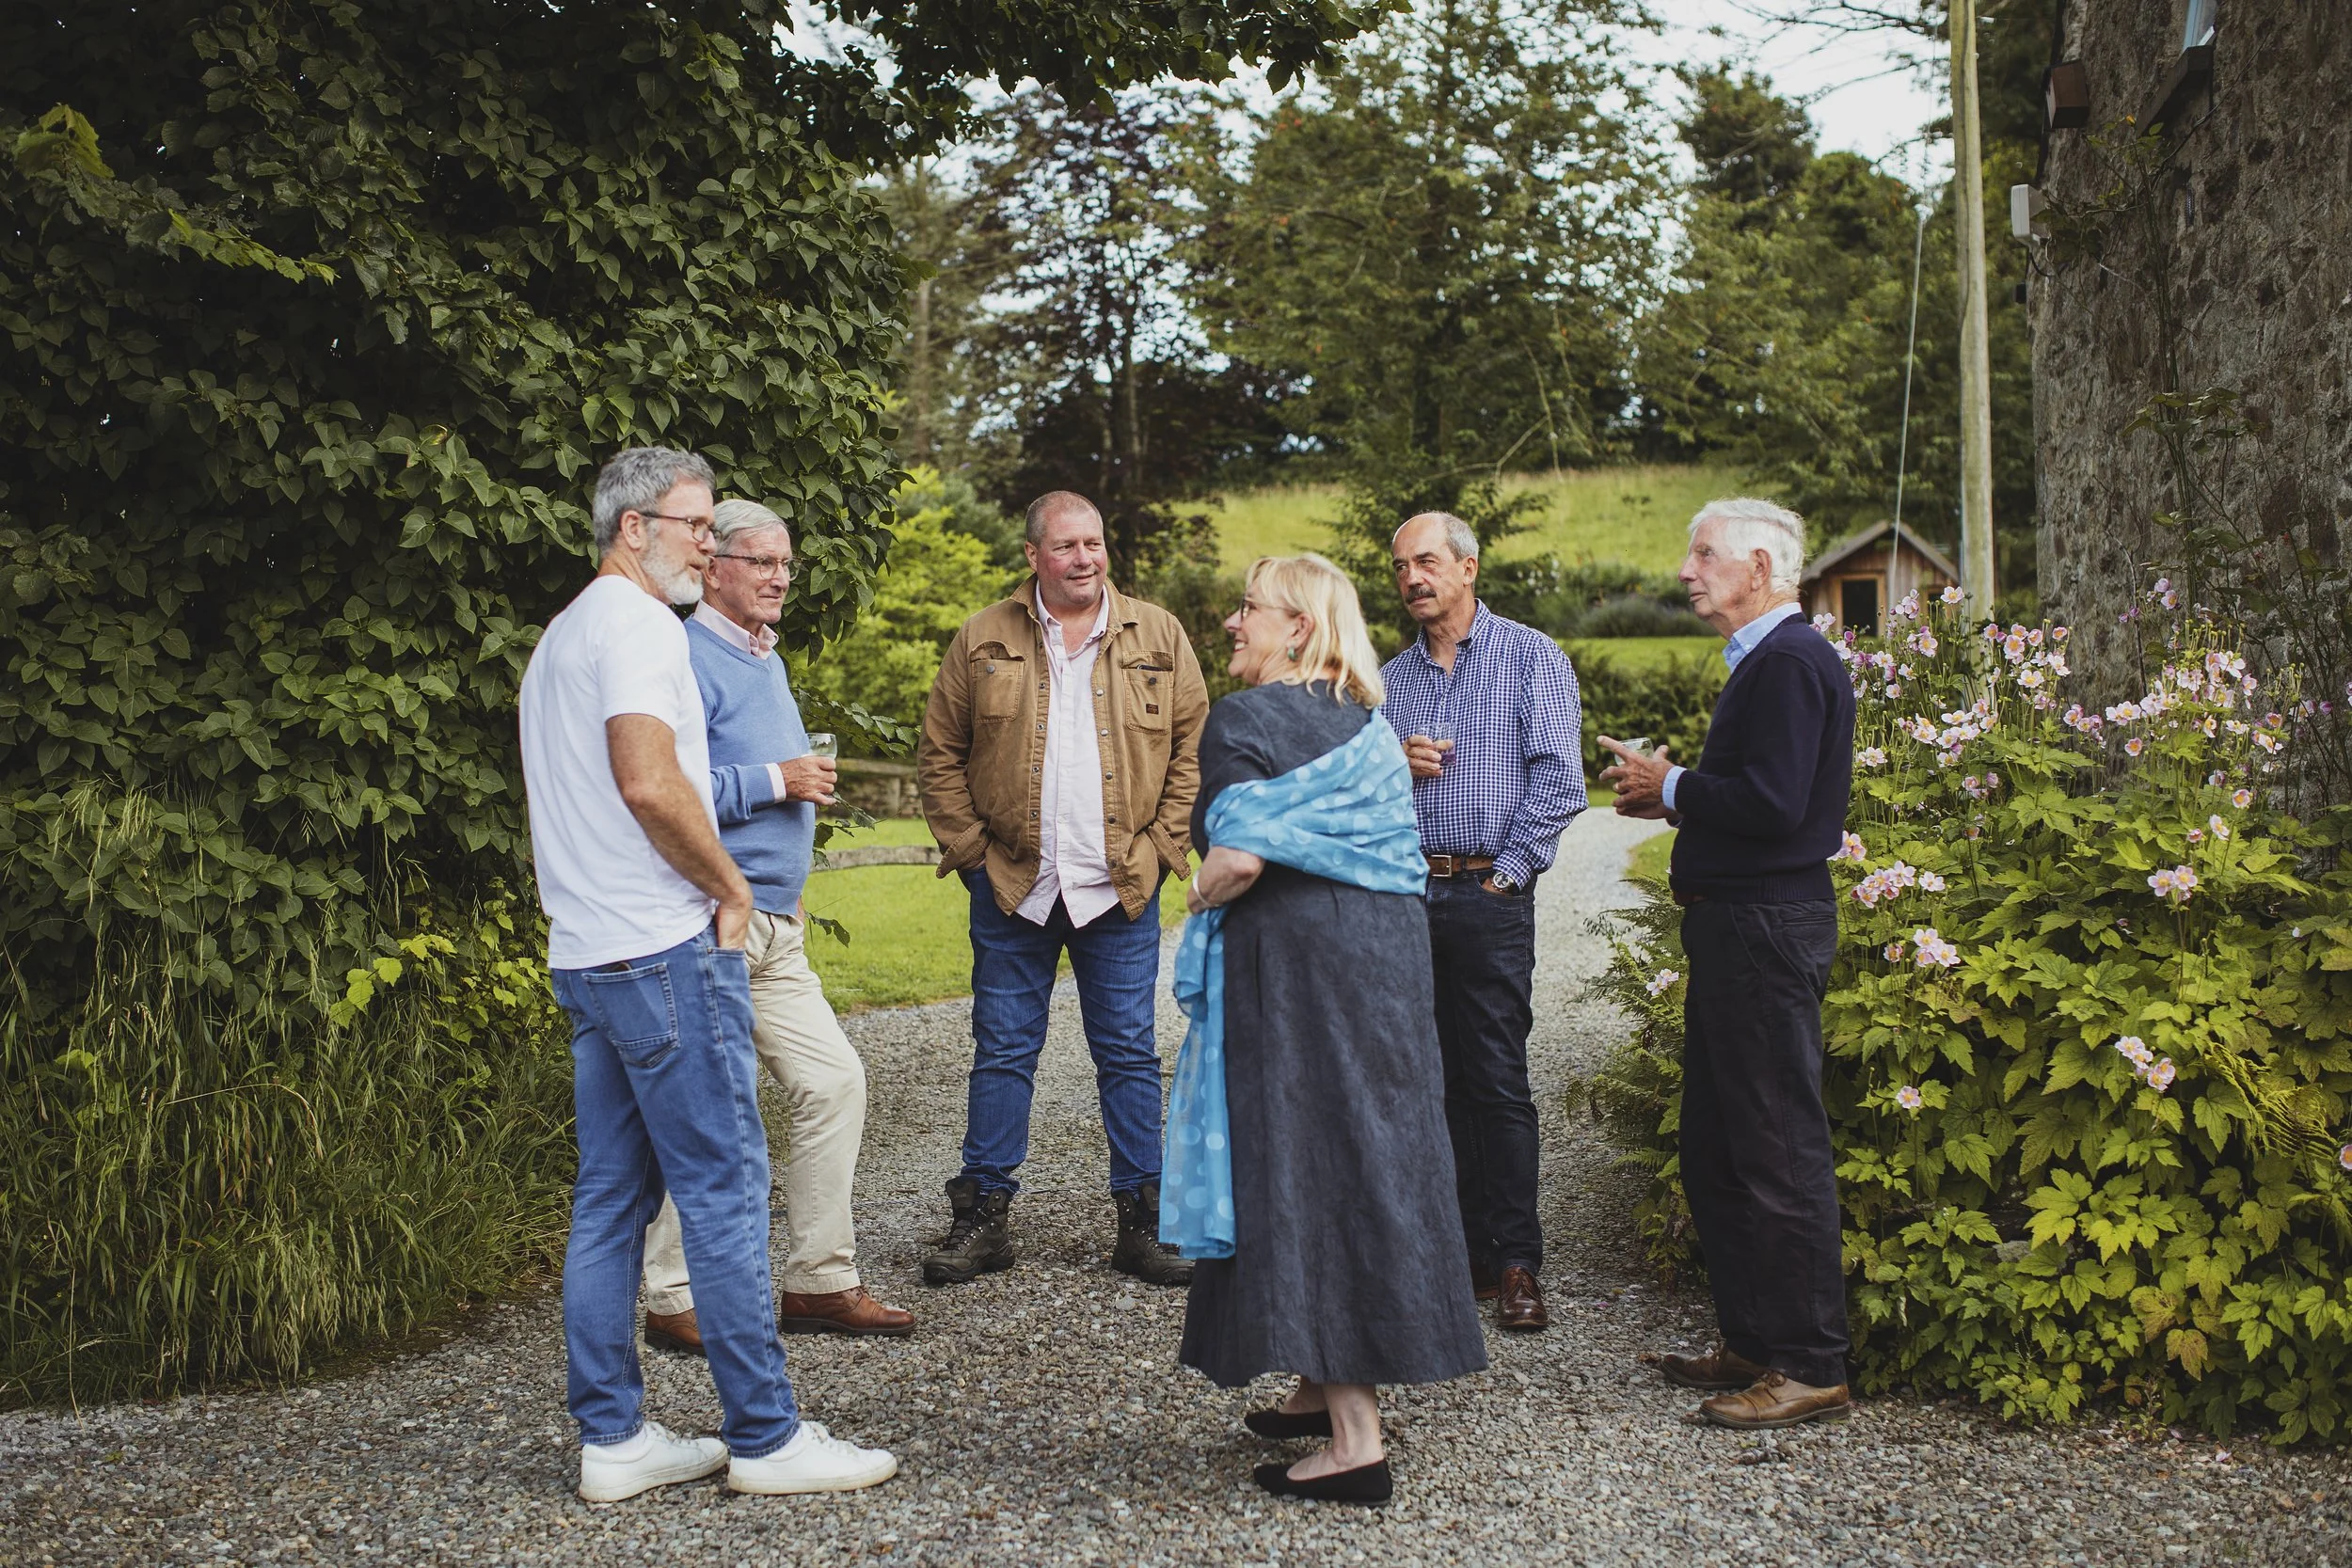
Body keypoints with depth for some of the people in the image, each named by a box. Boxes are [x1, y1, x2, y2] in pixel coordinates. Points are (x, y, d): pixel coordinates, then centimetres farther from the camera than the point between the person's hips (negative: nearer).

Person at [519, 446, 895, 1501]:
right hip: (667, 950, -10)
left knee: (611, 1197, 11)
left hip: (585, 956, 10)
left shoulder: (561, 635, 21)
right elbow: (650, 784, -25)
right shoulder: (636, 623, -11)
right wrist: (728, 887, -11)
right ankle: (765, 1437, 2)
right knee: (723, 1189, -4)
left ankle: (612, 1438, 16)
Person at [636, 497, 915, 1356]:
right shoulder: (689, 660, -12)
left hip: (776, 924, 9)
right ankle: (675, 1302, 9)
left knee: (834, 1081, 7)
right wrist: (775, 782, -17)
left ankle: (820, 1282, 17)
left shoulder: (767, 659, 19)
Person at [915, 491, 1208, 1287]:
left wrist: (1162, 847, -2)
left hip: (1121, 890, 0)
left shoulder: (1158, 636, 4)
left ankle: (1142, 1220, 14)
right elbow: (939, 755, 7)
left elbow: (1194, 749, 5)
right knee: (1002, 1052, 6)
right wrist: (970, 850, 0)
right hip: (1012, 889, 0)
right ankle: (982, 1216, 16)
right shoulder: (982, 640, 4)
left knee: (1129, 1055, 5)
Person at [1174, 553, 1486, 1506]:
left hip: (1298, 960, -8)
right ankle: (1330, 1390, 26)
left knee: (1307, 1164, -4)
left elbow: (1239, 857, -23)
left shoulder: (1245, 719, -10)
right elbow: (1396, 843, 15)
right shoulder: (1364, 721, 14)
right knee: (1369, 1154, 13)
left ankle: (1356, 1442, -3)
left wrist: (1203, 899, -2)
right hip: (1388, 947, 8)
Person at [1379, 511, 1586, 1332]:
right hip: (1404, 891, 5)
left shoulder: (1531, 657, 2)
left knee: (1498, 1080, -5)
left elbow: (1558, 778, -6)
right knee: (1433, 1079, 5)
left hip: (1488, 894, -5)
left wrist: (1509, 869, -9)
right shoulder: (1390, 678, 16)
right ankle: (1464, 1248, 13)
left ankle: (1516, 1262, 1)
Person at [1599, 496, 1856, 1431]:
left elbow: (1771, 803, -24)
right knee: (1715, 1151, 16)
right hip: (1734, 925, 11)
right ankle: (1754, 1343, 26)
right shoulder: (1762, 661, 19)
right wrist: (1675, 800, 9)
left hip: (1766, 929, -11)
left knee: (1779, 1152, -4)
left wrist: (1670, 787, -10)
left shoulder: (1788, 662, -14)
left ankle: (1808, 1369, 4)